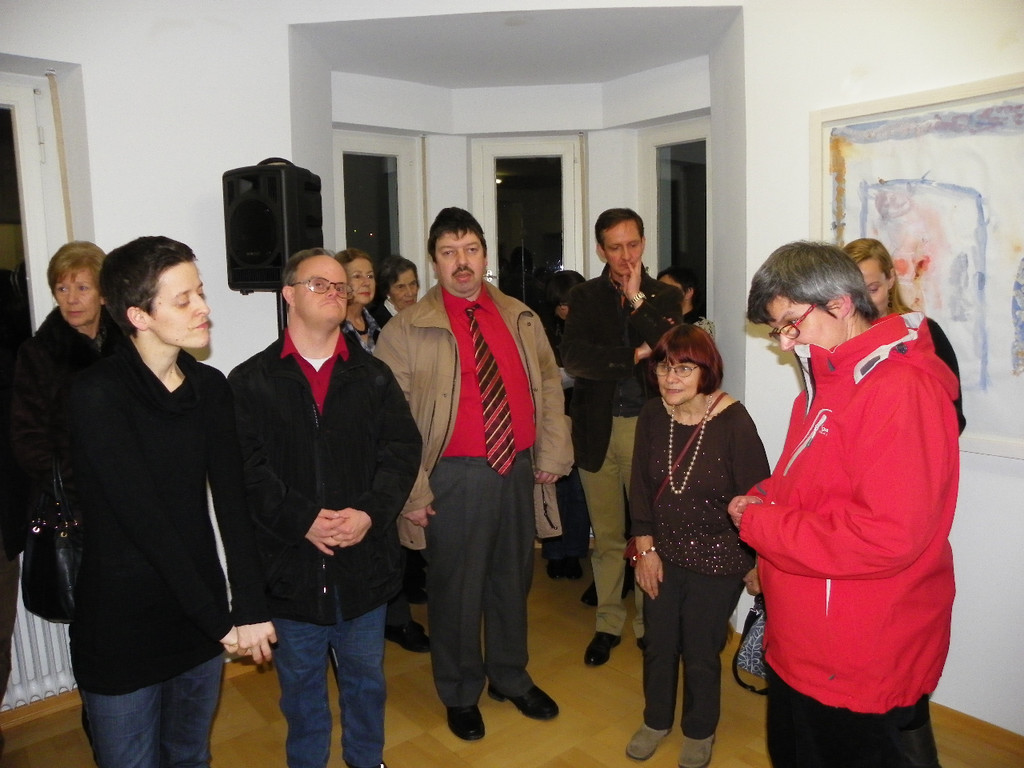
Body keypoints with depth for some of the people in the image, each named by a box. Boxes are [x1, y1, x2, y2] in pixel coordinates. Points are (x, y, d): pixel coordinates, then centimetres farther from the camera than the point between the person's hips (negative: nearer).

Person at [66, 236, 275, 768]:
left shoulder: (210, 387, 0)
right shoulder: (97, 394, -18)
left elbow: (232, 503, -5)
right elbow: (145, 522, -20)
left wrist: (251, 609, -13)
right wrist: (222, 620, -16)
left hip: (199, 622, 5)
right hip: (121, 630, -5)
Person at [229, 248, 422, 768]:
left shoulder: (372, 376, 5)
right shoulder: (250, 382, -2)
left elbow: (402, 449, -3)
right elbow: (246, 468, -10)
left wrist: (370, 513, -17)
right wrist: (303, 521, -20)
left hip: (365, 557, 2)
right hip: (290, 563, -2)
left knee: (366, 676, 19)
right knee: (300, 681, 17)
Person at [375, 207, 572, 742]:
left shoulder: (521, 319, 7)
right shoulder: (406, 330, -7)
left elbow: (549, 385, 11)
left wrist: (552, 454, 2)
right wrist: (413, 491, -11)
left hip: (517, 470, 4)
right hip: (455, 478, -4)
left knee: (512, 578, 19)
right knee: (456, 587, 10)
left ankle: (510, 678, 41)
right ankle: (460, 694, 33)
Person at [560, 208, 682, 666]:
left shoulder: (665, 296, 5)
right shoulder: (585, 297, 6)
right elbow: (573, 358, -9)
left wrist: (636, 299, -12)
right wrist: (635, 355, -13)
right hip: (598, 428, 1)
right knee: (606, 535, 10)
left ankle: (649, 624, 23)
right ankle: (608, 623, 26)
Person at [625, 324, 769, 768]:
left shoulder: (733, 423, -21)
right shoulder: (652, 416, -6)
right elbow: (641, 487, 2)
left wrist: (755, 564, -8)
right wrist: (645, 549, 1)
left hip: (717, 560, -4)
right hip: (663, 553, 4)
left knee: (701, 653, 12)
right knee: (658, 644, 18)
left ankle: (699, 731, 40)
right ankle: (656, 720, 45)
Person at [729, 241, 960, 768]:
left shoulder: (902, 389, -22)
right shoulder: (829, 383, 10)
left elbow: (888, 536, -29)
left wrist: (757, 523, -21)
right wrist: (764, 498, 0)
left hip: (856, 669, -9)